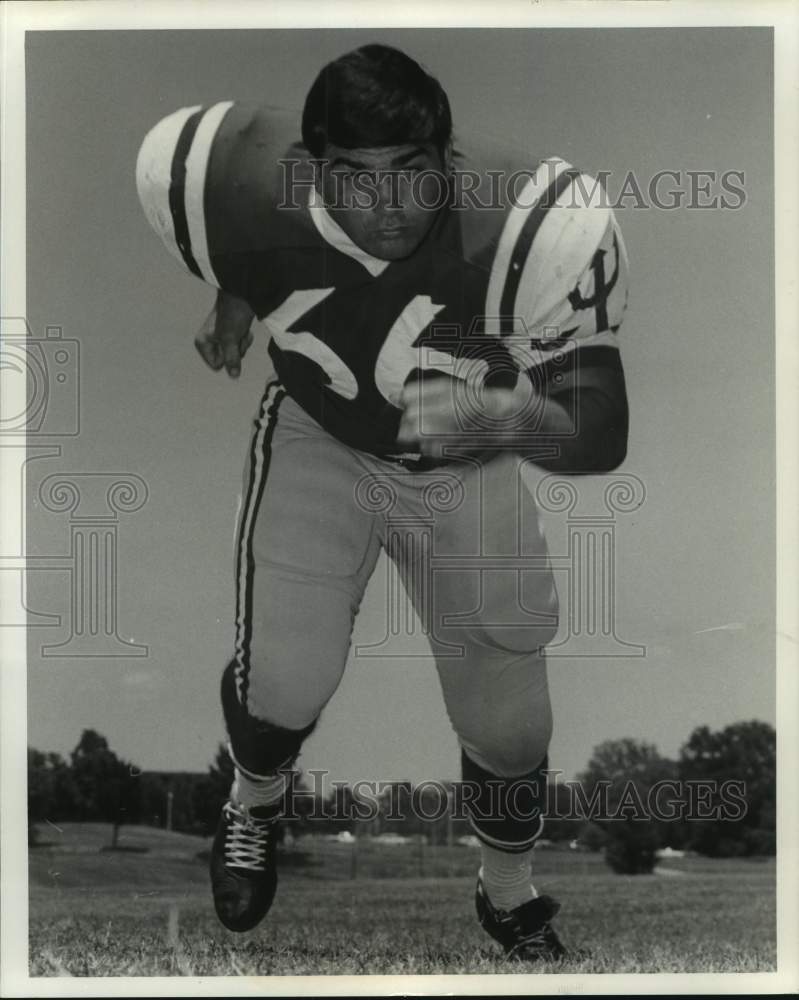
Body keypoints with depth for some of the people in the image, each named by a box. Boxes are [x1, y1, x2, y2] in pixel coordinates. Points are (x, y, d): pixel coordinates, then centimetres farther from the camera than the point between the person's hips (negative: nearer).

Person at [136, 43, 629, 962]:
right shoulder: (257, 201, -29)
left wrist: (505, 416, -55)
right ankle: (255, 807, 34)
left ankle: (510, 899, 36)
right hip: (317, 439, 1)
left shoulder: (524, 230, -37)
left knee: (509, 725, 1)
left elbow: (602, 436, -35)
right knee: (282, 687, -7)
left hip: (468, 469, 0)